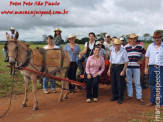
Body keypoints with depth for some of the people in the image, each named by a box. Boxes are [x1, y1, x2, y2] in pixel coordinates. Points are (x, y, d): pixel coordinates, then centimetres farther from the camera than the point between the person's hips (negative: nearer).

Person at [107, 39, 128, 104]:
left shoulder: (123, 51, -5)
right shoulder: (112, 51, 12)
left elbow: (126, 62, -8)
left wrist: (123, 71, -15)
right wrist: (109, 69, 13)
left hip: (120, 67, -5)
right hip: (113, 67, 5)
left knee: (120, 84, -3)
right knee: (113, 83, 9)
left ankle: (120, 98, 9)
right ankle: (115, 96, 24)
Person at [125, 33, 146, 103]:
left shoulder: (140, 46, 3)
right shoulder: (126, 47, 2)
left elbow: (145, 54, 14)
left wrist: (142, 60, 6)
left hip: (136, 66, -1)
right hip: (128, 66, 1)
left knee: (137, 82, 3)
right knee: (129, 82, 10)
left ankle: (139, 97, 10)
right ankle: (130, 95, 22)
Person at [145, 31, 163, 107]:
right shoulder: (150, 46, 8)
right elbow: (147, 57, 11)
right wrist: (146, 67, 6)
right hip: (152, 67, 3)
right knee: (152, 85, 12)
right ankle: (152, 101, 25)